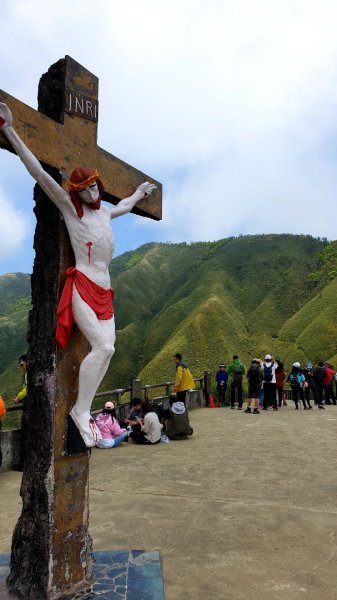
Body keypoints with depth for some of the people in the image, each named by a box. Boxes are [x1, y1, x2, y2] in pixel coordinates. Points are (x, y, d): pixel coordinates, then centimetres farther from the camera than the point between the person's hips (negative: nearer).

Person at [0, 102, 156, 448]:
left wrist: (139, 193, 61)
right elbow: (40, 174, -4)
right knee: (103, 346, -19)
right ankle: (80, 410, -6)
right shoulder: (70, 208, 4)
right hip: (82, 287, -7)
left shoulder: (104, 212, 21)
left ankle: (85, 410, 1)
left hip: (104, 291, 7)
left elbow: (124, 206, 44)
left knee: (106, 349, -4)